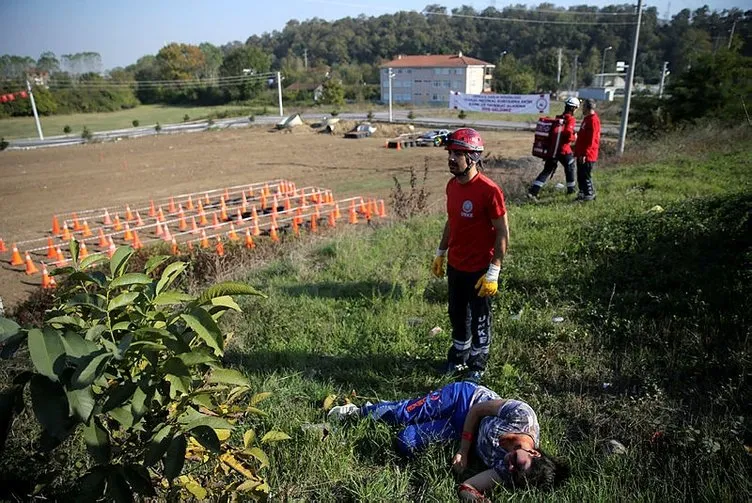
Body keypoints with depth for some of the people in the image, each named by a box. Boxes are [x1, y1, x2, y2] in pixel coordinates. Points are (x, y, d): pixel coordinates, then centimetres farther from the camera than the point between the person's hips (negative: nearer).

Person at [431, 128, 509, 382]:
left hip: (479, 270, -6)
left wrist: (493, 272, -19)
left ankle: (478, 362, 35)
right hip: (455, 265, 7)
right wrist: (441, 252, 17)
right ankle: (459, 355, 43)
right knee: (457, 314, 21)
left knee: (479, 318, 13)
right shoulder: (452, 185, 1)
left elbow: (503, 233, -17)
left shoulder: (489, 190, -22)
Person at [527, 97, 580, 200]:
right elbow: (568, 134, -22)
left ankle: (533, 191, -9)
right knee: (570, 168, 19)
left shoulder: (558, 118, 11)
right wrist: (574, 137, -2)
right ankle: (571, 189, 33)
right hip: (564, 150, -6)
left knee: (547, 170, 4)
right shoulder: (571, 119, -10)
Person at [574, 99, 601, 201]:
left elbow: (591, 140, -22)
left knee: (585, 176, -2)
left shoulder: (593, 120, -17)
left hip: (587, 155, -10)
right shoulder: (587, 118, 15)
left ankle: (589, 194, 8)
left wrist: (584, 154, -23)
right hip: (581, 154, 10)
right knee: (580, 175, 14)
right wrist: (577, 151, 21)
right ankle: (582, 192, 24)